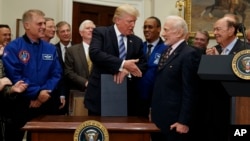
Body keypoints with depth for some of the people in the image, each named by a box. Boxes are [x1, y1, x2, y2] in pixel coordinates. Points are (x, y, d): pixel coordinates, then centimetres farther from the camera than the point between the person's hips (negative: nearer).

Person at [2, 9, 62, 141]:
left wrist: (45, 93, -12)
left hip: (44, 104, 4)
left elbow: (56, 74, 4)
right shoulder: (13, 47, -7)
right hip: (20, 104, -4)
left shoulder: (50, 48, 8)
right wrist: (37, 93, -18)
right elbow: (14, 75, -15)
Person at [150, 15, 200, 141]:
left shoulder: (189, 54, -13)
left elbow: (189, 91, -17)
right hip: (159, 117, 8)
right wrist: (153, 109, 16)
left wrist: (184, 121, -18)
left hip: (174, 119, -8)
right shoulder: (166, 52, 13)